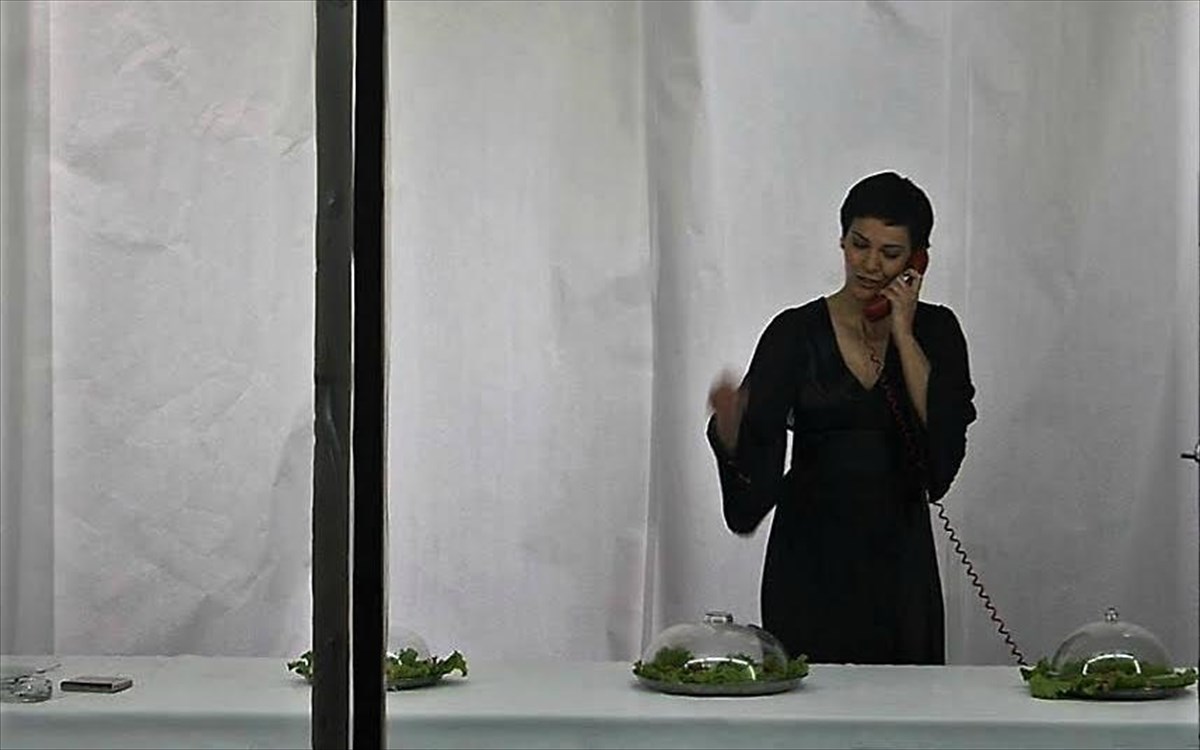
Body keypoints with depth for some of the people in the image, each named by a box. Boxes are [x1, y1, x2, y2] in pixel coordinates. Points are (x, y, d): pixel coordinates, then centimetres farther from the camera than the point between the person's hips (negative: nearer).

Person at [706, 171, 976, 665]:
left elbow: (945, 437, -13)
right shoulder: (796, 333, -3)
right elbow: (756, 456, -13)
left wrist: (903, 335, -12)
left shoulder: (935, 331, 3)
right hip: (812, 559, -2)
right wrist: (729, 423, -35)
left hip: (898, 558, 2)